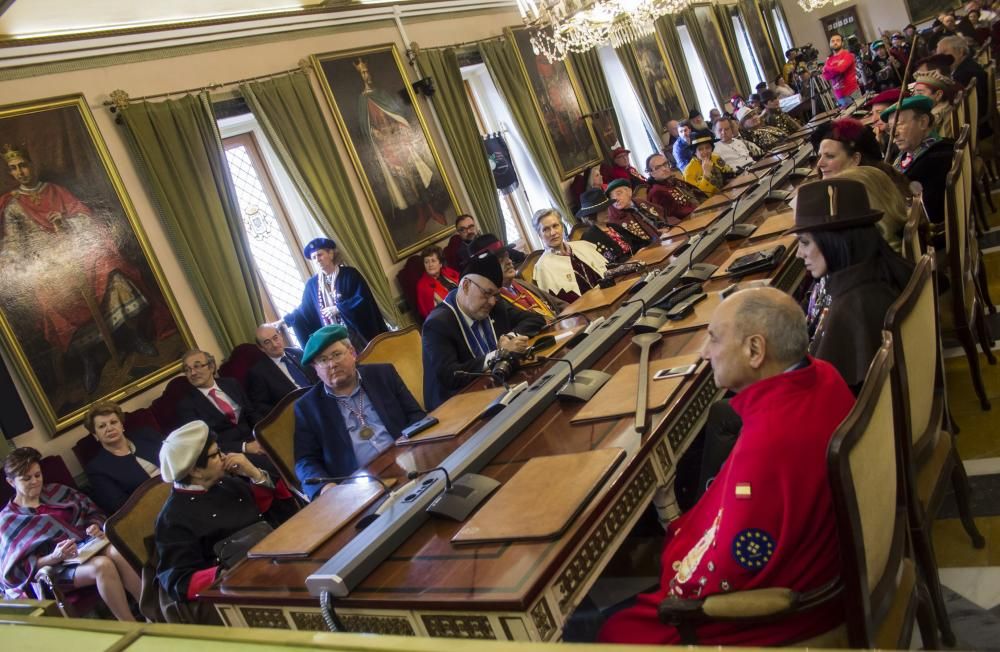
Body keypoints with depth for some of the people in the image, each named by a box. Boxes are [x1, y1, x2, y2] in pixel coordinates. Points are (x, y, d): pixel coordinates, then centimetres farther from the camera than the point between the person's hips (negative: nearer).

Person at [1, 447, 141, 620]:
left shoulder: (56, 492, 18)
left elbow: (91, 512, 17)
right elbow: (21, 567, -3)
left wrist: (96, 527, -6)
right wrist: (54, 557, -20)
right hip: (56, 568, -4)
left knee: (116, 551, -33)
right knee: (102, 565, -35)